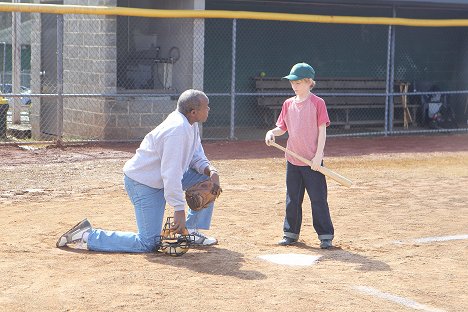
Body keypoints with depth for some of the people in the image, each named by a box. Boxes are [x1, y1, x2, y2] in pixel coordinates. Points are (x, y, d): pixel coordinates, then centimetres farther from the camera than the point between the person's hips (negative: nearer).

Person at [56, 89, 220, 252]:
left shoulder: (188, 122, 2)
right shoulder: (178, 130, -28)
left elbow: (196, 155, 15)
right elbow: (171, 174, -32)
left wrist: (209, 169, -6)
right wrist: (179, 210, -31)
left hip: (160, 177, 10)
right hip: (144, 184, -10)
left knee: (207, 179, 7)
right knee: (148, 244, -10)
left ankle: (191, 232, 15)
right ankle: (88, 235, -5)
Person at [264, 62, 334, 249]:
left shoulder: (317, 103, -7)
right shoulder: (288, 104, 8)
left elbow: (322, 131, -8)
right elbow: (282, 128, 14)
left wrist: (318, 156, -14)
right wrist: (272, 133, -9)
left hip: (312, 160, -5)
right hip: (293, 159, 5)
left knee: (318, 198, -1)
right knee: (292, 199, 12)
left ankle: (325, 235, 6)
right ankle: (291, 233, 23)